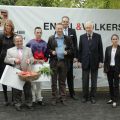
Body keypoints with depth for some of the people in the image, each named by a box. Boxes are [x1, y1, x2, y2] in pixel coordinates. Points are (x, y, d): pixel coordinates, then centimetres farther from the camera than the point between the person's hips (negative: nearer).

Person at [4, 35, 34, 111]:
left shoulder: (28, 49, 14)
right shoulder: (10, 50, 10)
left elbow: (32, 58, 7)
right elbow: (6, 60, 4)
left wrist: (30, 60, -16)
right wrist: (14, 60, -13)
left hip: (27, 72, 1)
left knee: (28, 89, 6)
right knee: (16, 90, 4)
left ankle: (29, 103, 17)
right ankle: (17, 104, 15)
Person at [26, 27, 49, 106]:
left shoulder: (44, 43, 8)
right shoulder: (30, 43, 0)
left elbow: (47, 54, 10)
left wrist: (44, 60, -5)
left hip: (41, 64, 3)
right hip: (32, 64, -2)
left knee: (39, 82, 9)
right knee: (32, 82, -1)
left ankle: (39, 98, 16)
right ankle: (33, 99, 6)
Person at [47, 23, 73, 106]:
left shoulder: (67, 39, 6)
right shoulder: (51, 39, 4)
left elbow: (71, 49, 8)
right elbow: (48, 49, 6)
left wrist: (67, 52, -11)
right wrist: (51, 52, -13)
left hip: (64, 62, 1)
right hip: (54, 62, 0)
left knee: (62, 81, 8)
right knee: (54, 81, 5)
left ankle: (63, 98, 16)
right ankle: (54, 98, 15)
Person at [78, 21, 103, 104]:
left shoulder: (98, 36, -1)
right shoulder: (82, 37, 3)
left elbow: (100, 49, -1)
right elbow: (80, 50, 5)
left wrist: (101, 61, -4)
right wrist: (79, 61, 1)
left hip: (94, 62, -1)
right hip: (85, 62, 1)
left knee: (94, 81, 8)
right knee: (85, 81, 6)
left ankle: (92, 97, 18)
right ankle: (85, 96, 18)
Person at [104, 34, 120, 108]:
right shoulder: (108, 48, 5)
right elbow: (106, 60, 7)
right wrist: (105, 69, 2)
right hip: (109, 69, 4)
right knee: (110, 85, 11)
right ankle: (112, 99, 22)